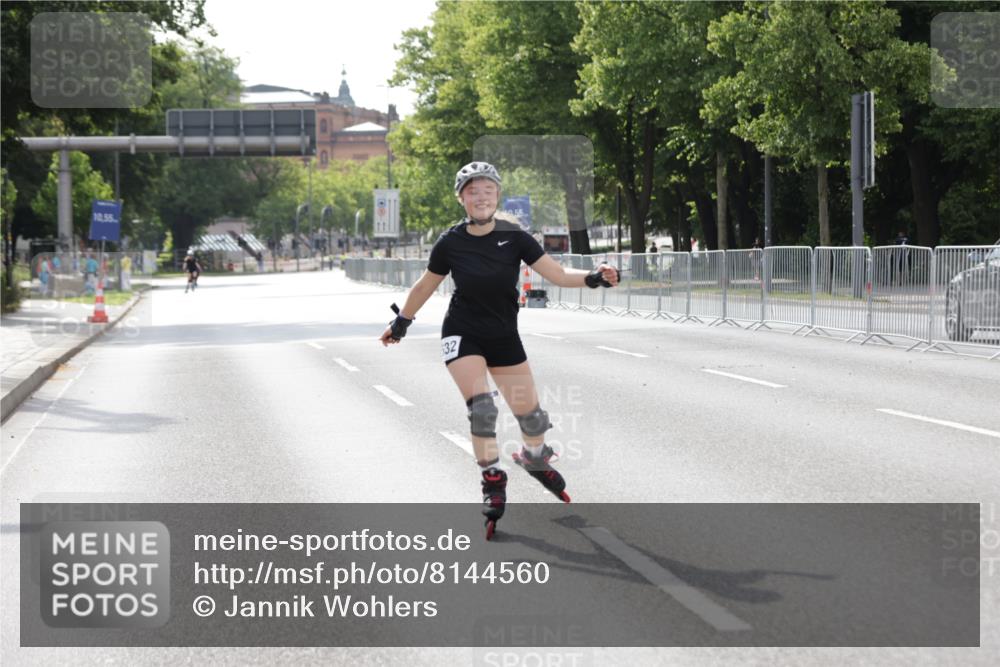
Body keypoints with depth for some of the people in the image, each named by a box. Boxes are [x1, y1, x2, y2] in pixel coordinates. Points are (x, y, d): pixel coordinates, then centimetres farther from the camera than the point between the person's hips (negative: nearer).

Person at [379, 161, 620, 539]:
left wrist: (594, 278, -30)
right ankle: (492, 481, -3)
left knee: (529, 413, 6)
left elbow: (558, 275, -13)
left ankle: (535, 459, 39)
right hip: (462, 335, -2)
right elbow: (425, 286, 5)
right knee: (481, 407, -21)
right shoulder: (451, 244, -11)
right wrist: (402, 322, 16)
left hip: (504, 337, 2)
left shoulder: (514, 237, -12)